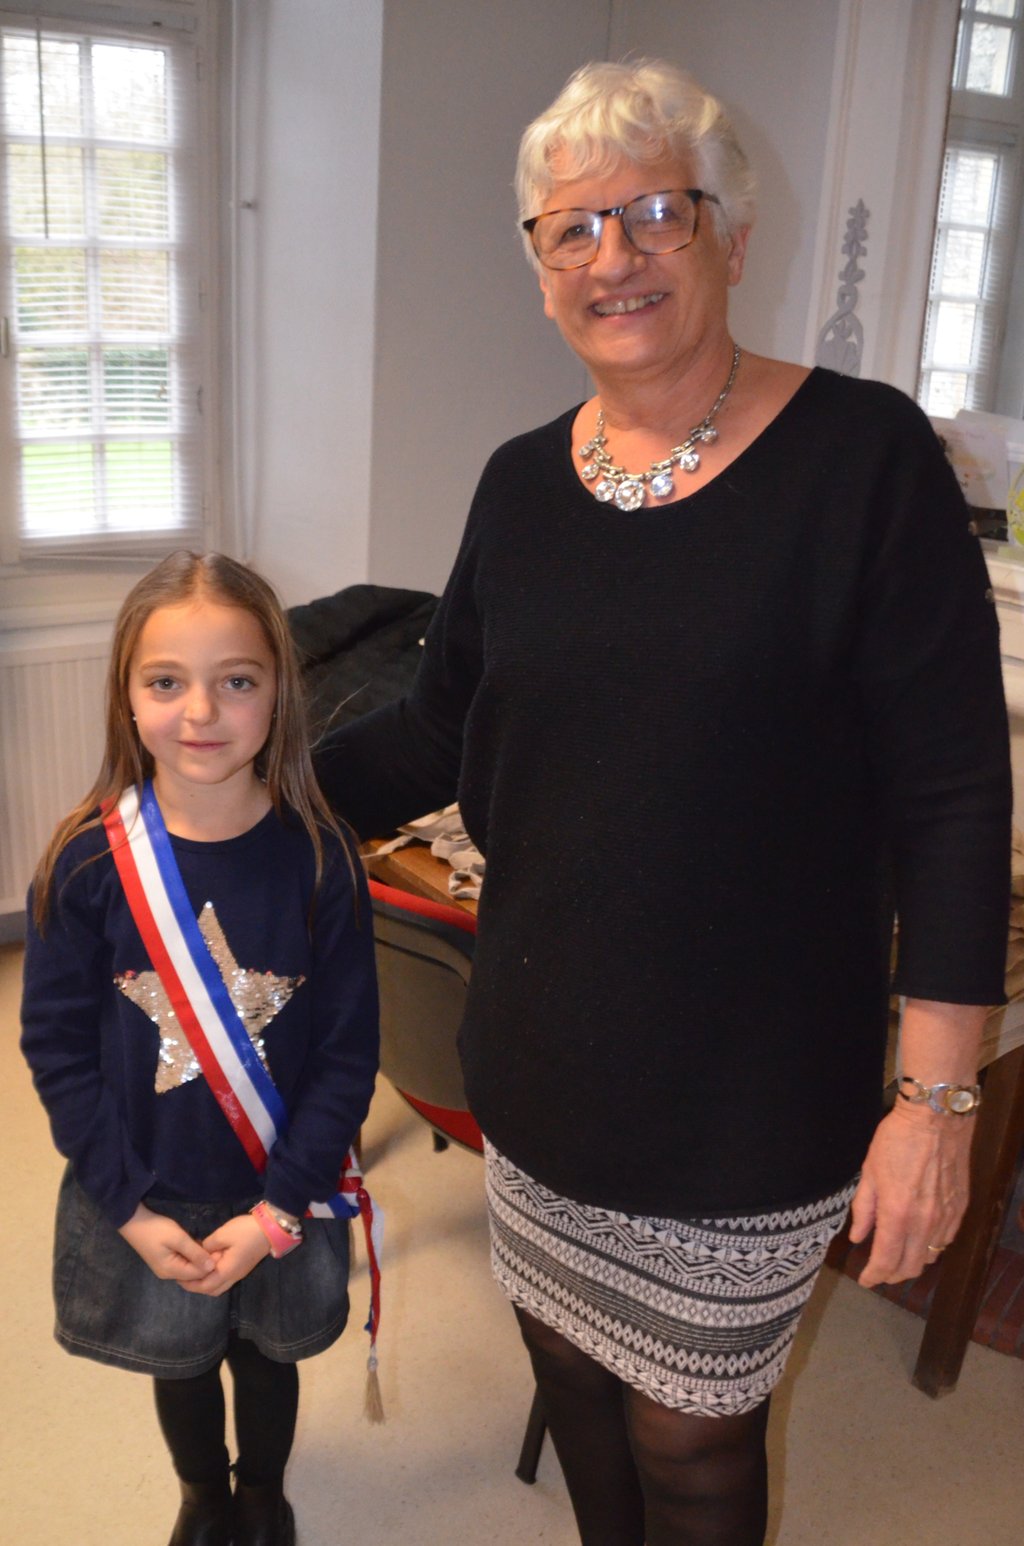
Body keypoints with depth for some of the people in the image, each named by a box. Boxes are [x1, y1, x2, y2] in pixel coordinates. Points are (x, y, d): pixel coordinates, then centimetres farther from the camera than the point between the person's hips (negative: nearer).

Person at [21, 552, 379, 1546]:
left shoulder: (316, 858, -18)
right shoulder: (88, 860, -17)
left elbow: (347, 1052, -13)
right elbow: (56, 1045, -10)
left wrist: (278, 1209, -15)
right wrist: (130, 1207, -13)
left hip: (279, 1200, 0)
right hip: (144, 1202, 1)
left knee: (267, 1354, 24)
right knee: (179, 1363, 24)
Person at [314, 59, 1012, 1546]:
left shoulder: (864, 457, -14)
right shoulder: (523, 484, 1)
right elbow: (438, 736, 8)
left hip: (746, 1091, -4)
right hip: (543, 1060, 5)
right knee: (569, 1363, 23)